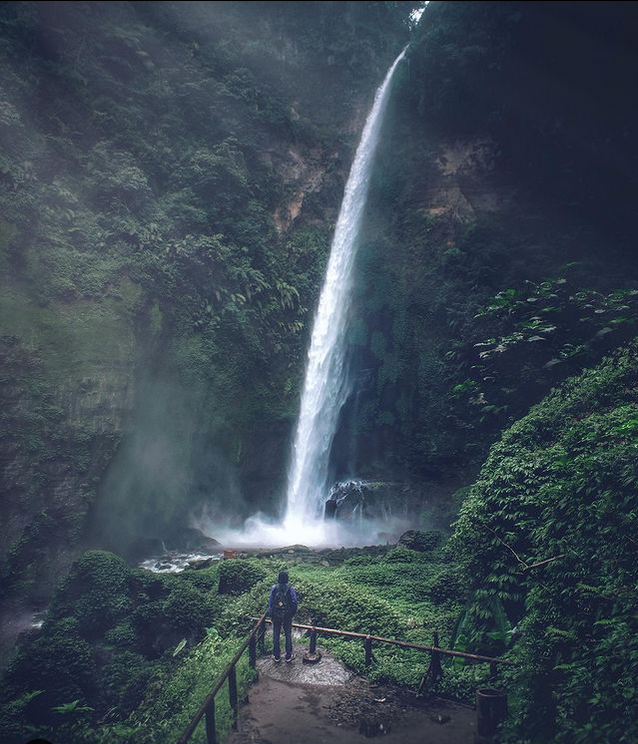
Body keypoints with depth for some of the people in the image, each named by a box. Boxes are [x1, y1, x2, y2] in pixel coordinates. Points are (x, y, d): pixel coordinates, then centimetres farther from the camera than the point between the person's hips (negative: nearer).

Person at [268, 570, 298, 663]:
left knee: (276, 635, 13)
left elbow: (270, 602, -6)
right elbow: (294, 602, -13)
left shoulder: (274, 588, -10)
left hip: (276, 615, 1)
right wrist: (293, 613, 3)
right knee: (288, 635, 12)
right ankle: (289, 656, 18)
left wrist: (271, 613, 6)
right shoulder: (290, 588, -13)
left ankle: (276, 656, 21)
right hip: (287, 615, -1)